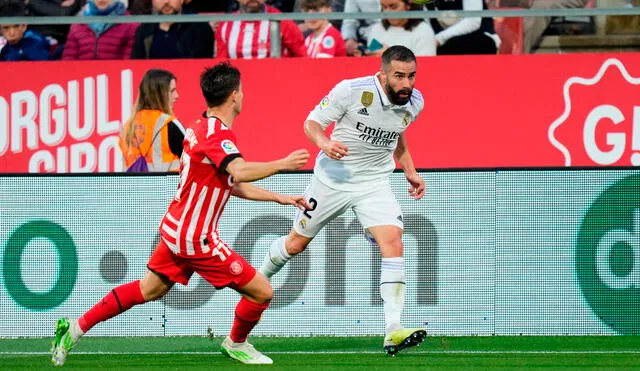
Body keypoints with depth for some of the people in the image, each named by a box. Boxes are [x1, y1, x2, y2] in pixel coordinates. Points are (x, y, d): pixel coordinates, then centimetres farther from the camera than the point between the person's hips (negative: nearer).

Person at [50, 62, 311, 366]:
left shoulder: (201, 128, 10)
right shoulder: (216, 134, -22)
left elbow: (235, 185, 17)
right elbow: (240, 172, -42)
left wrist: (280, 198, 15)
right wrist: (281, 164, -32)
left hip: (175, 228, 10)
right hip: (196, 238, -10)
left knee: (148, 290, 23)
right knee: (261, 292, -2)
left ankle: (76, 329, 24)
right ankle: (236, 344, 25)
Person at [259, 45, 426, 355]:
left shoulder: (414, 102, -5)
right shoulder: (352, 91, -22)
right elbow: (312, 122, -12)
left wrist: (410, 172, 14)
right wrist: (324, 142, -33)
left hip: (374, 184, 2)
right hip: (333, 178, -2)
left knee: (393, 241, -20)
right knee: (296, 243, 13)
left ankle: (393, 332, -25)